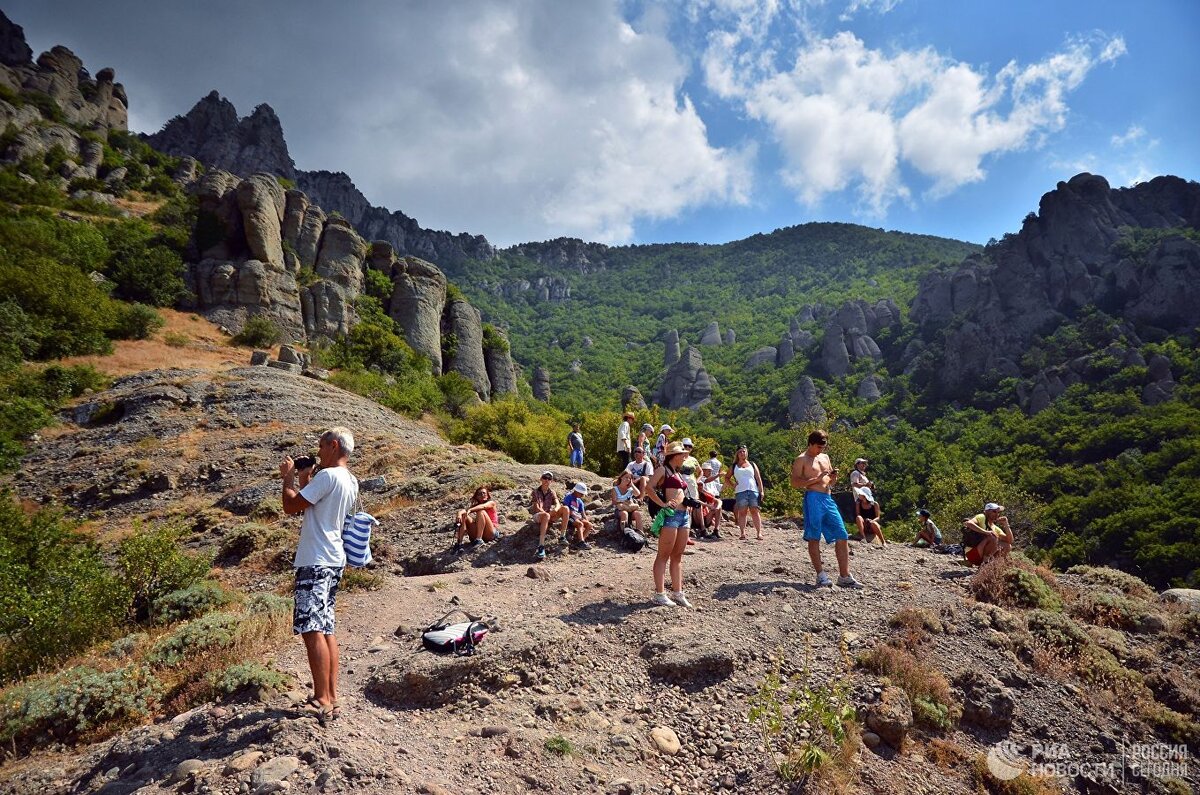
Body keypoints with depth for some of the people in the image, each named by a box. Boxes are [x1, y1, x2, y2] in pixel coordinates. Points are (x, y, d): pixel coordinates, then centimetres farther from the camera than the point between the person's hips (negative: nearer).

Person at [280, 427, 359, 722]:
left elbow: (290, 506, -13)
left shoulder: (328, 475, -15)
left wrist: (288, 477, 1)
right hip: (333, 560, 10)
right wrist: (305, 480, 21)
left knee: (311, 629, -9)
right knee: (326, 629, 13)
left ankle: (322, 701, -8)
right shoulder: (351, 482, 15)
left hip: (316, 562, -10)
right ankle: (332, 697, 18)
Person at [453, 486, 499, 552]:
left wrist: (470, 510, -38)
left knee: (481, 511, -23)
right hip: (477, 534, 4)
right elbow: (465, 510, -7)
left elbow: (483, 506, -21)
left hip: (491, 533, -4)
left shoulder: (491, 503, 3)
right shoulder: (475, 506, 14)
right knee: (463, 516, -11)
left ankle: (479, 540, -32)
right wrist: (460, 513, -31)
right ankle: (458, 543, -23)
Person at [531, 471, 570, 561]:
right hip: (537, 516, -5)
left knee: (565, 508, -18)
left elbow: (557, 504, -7)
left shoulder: (551, 492, 9)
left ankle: (563, 536, -18)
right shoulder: (535, 491, -3)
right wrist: (546, 513, -30)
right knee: (546, 516, -41)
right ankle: (541, 546, -50)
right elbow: (537, 508, -12)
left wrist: (556, 509, -32)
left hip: (548, 515, 5)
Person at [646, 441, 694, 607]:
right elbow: (649, 489, -15)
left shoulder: (677, 473, 22)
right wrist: (663, 504, -18)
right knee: (664, 555, -6)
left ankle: (678, 593, 15)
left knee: (677, 556, 10)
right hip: (670, 514, -9)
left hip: (683, 515, 9)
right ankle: (659, 594, -4)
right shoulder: (663, 470, -3)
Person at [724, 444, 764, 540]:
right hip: (740, 492, 0)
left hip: (753, 490, 0)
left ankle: (759, 533, -5)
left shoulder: (752, 464, 17)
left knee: (755, 511, -4)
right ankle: (742, 533, -4)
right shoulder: (734, 466, 16)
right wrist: (733, 485, 4)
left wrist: (761, 491, 3)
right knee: (742, 512, -4)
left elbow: (758, 479, 12)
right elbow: (727, 478, 21)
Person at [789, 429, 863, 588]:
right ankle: (821, 576, 3)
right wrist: (817, 479, -14)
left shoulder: (825, 457, 20)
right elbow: (794, 483, -9)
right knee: (814, 538, -3)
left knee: (842, 536, 1)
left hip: (828, 498, 7)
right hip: (813, 499, -7)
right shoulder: (802, 459, 0)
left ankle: (844, 576, 7)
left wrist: (833, 477, 2)